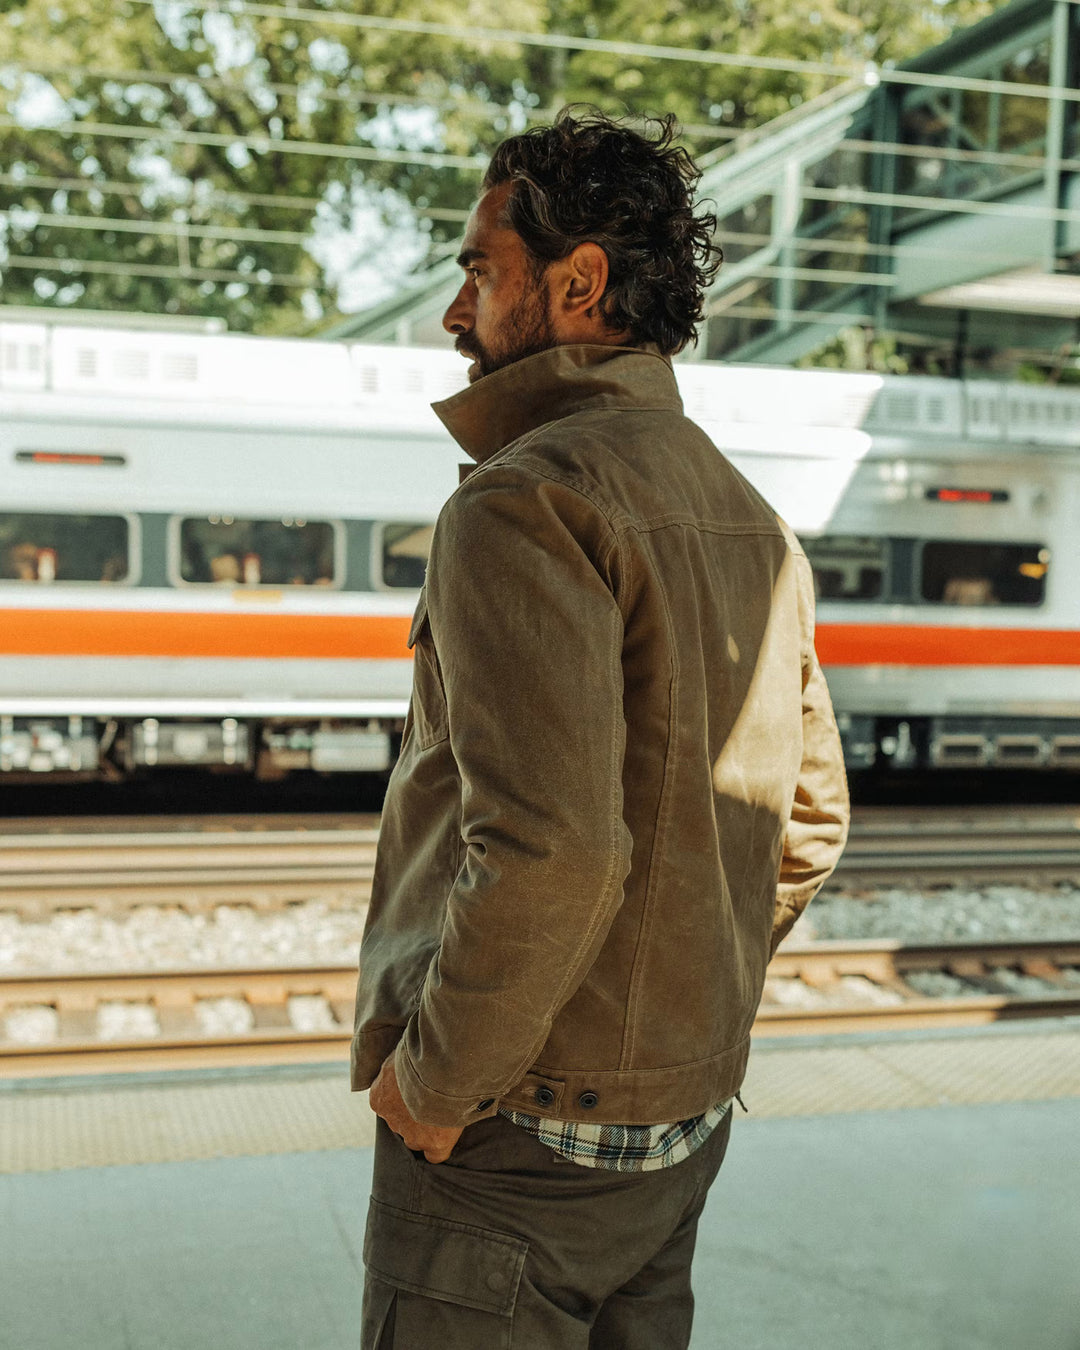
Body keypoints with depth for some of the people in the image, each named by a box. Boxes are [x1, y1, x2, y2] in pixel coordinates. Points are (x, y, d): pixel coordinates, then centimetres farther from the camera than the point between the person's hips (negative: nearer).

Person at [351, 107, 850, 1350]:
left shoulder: (527, 500, -18)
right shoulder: (753, 524, 9)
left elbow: (550, 849, -29)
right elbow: (812, 820, 15)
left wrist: (437, 1079, -15)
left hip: (512, 1138, -8)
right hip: (684, 1128, 8)